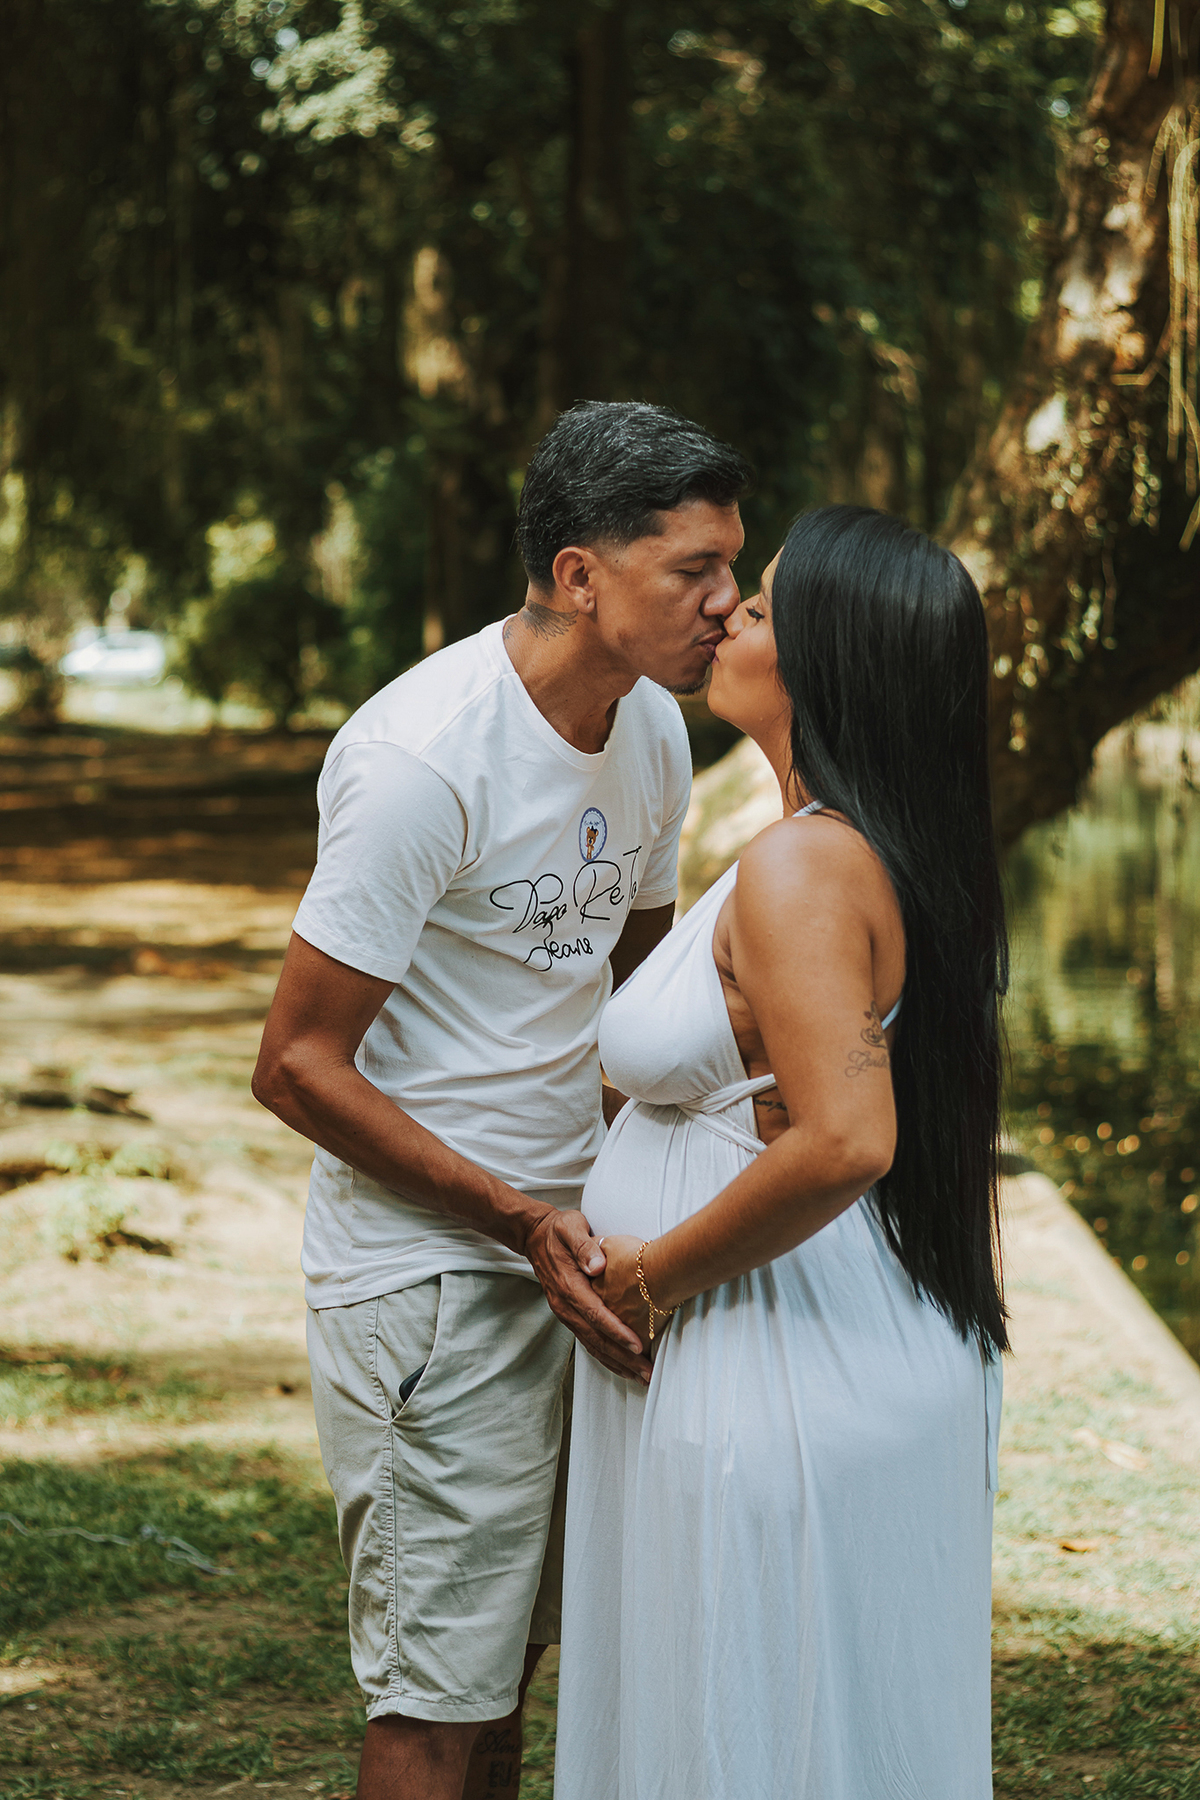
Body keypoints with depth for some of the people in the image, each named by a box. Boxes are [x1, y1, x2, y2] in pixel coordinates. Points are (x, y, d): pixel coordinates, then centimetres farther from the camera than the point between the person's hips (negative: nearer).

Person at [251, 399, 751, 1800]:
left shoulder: (652, 727, 4)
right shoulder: (424, 757, -21)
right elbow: (298, 1066, -18)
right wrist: (525, 1222, -20)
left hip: (562, 1245, 8)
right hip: (426, 1268, -8)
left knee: (509, 1648, 16)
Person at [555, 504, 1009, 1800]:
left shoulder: (799, 869, -22)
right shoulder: (892, 856, 8)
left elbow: (842, 1142, -32)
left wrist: (653, 1276, -19)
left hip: (776, 1383, -10)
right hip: (874, 1353, 10)